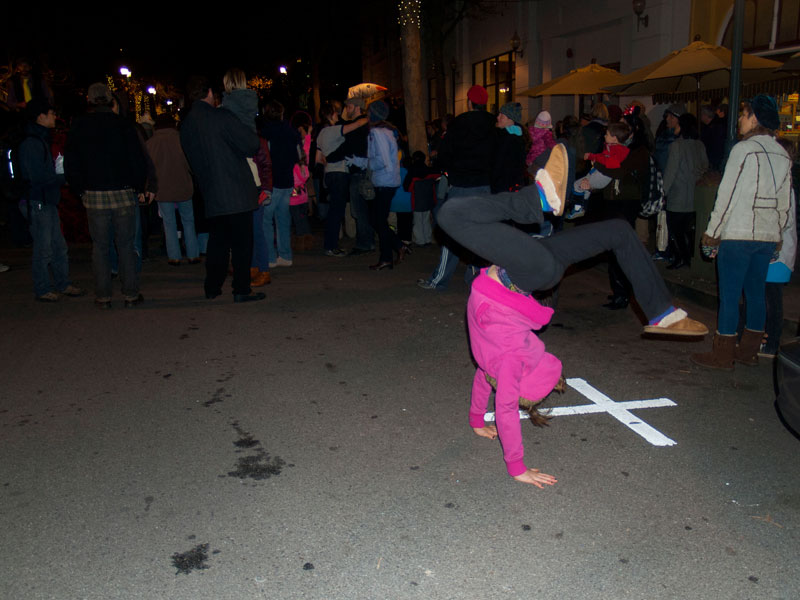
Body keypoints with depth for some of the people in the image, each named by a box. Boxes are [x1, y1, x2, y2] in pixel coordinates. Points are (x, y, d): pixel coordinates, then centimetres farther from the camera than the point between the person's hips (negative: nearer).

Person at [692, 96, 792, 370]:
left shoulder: (744, 149, -9)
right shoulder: (783, 154, 12)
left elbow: (727, 196, -12)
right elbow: (785, 203, 14)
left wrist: (711, 234, -5)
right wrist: (775, 232, 21)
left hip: (738, 234, -7)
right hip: (768, 236, 7)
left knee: (729, 294, -2)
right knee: (756, 292, 13)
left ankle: (723, 354, 3)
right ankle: (749, 350, 23)